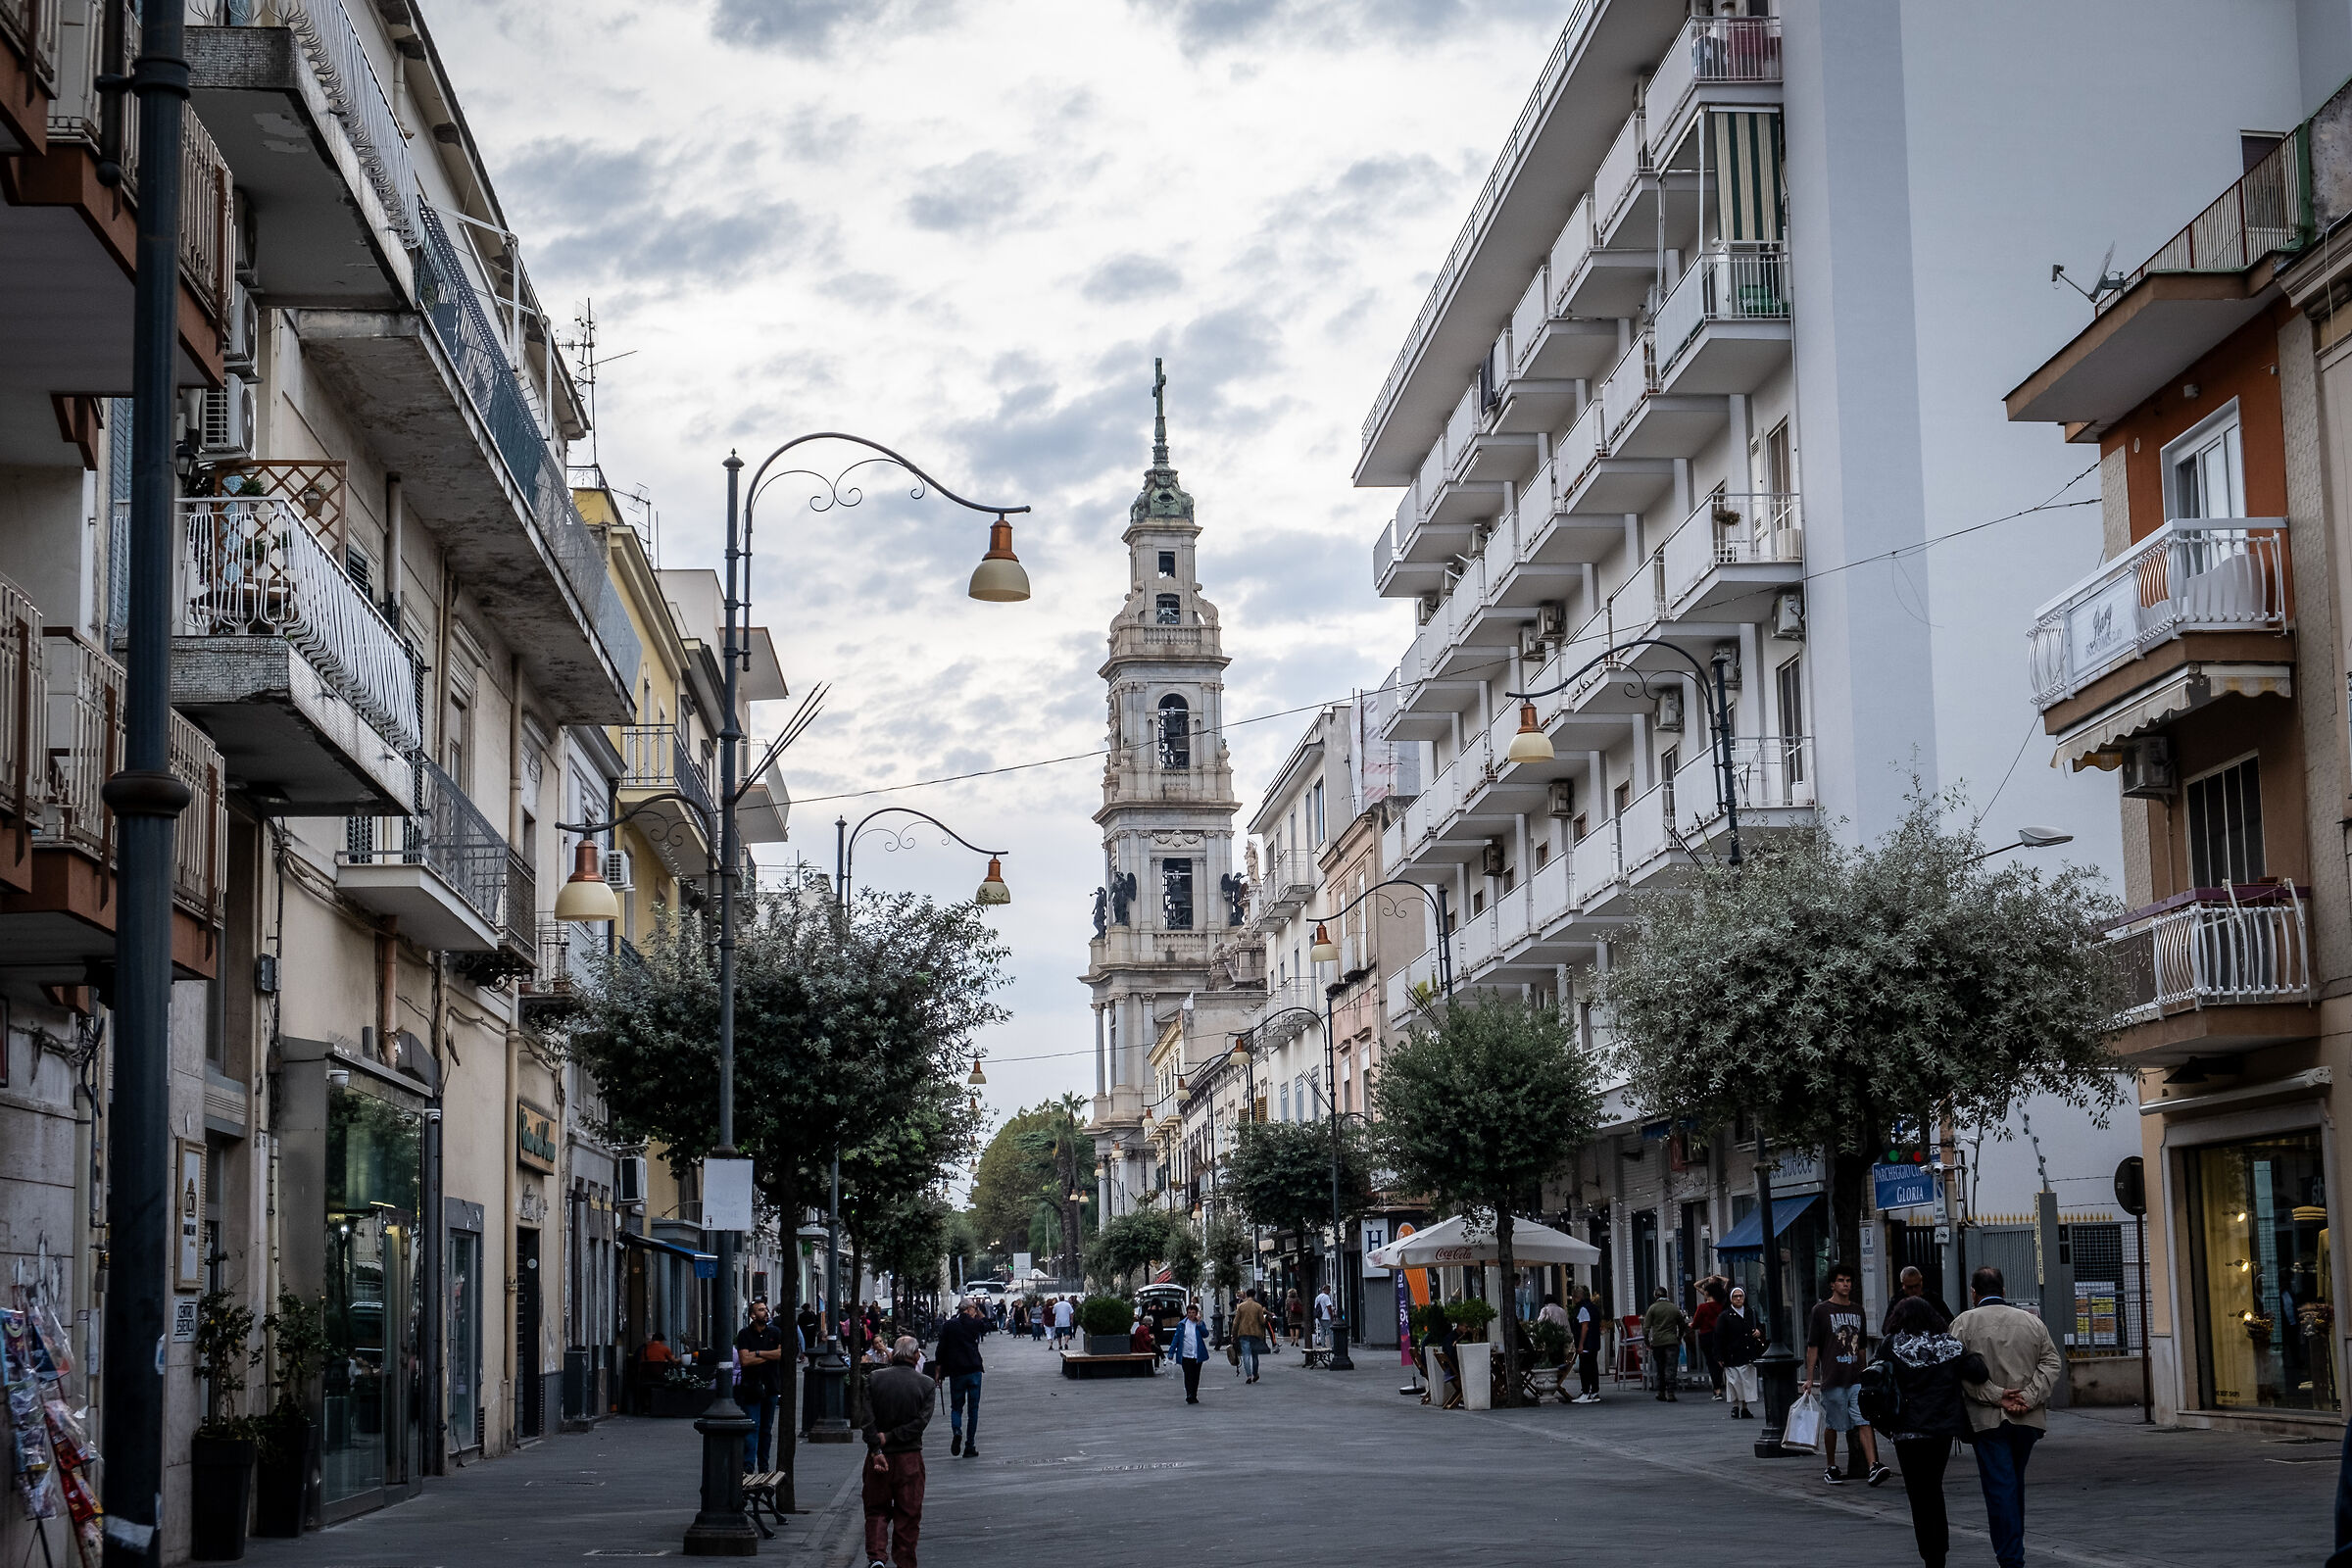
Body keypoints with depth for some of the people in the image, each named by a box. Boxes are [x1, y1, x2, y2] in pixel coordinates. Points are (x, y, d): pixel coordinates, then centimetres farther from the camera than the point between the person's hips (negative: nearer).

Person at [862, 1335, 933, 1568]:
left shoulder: (874, 1380, -1)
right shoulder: (927, 1385, -4)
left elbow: (868, 1419, -9)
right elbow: (921, 1422, -12)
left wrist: (877, 1450, -13)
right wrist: (890, 1437, -12)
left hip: (879, 1455, 1)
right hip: (909, 1457, -1)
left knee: (877, 1510, 12)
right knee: (908, 1514, 10)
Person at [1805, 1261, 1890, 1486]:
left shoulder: (1857, 1311, 15)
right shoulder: (1821, 1310, 1)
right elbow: (1812, 1347, 0)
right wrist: (1810, 1378, -4)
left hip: (1856, 1379, 3)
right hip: (1832, 1379, -3)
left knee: (1865, 1422, -9)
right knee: (1832, 1425, 4)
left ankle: (1874, 1467, -19)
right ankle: (1830, 1468, 20)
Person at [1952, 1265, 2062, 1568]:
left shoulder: (1964, 1323, -2)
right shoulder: (2031, 1321, 9)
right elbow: (2052, 1363, 2)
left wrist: (1996, 1395, -12)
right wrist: (2029, 1398, -6)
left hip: (1988, 1419, -4)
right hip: (2027, 1419, 4)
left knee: (2000, 1487, -4)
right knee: (2015, 1484, 19)